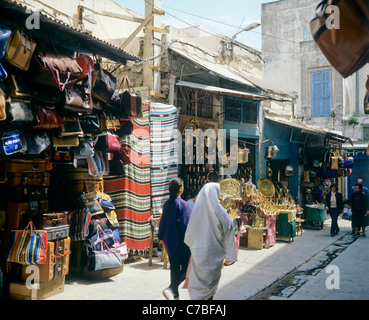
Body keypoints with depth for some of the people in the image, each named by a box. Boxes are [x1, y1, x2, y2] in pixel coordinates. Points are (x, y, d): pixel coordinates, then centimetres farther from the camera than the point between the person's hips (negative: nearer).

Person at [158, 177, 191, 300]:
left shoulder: (167, 204, 5)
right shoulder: (182, 204, -16)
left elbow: (163, 222, 12)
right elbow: (185, 224, -17)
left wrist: (161, 238, 21)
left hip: (170, 242, 7)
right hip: (181, 243, -7)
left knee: (175, 268, 15)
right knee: (186, 268, 4)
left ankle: (175, 295, 22)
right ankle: (171, 289, -12)